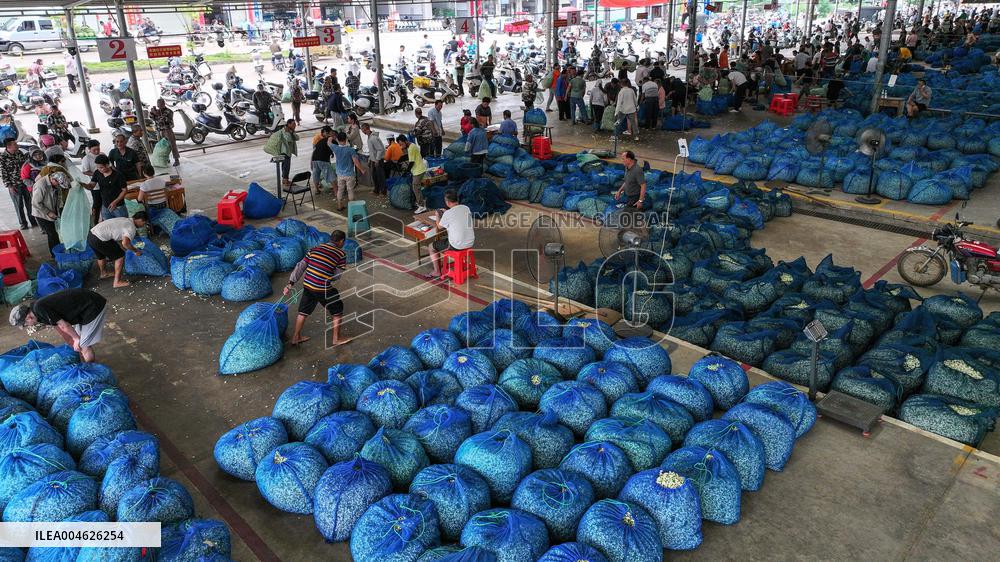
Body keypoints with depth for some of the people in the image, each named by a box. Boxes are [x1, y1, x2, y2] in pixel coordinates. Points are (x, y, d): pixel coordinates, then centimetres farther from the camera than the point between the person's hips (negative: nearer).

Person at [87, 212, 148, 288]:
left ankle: (103, 273, 60)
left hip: (90, 236, 10)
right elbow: (125, 243, -27)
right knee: (120, 256, 5)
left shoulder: (124, 220, 19)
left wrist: (125, 249, 38)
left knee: (101, 256, 34)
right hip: (99, 240, -10)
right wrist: (136, 250, -10)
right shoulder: (131, 228, -11)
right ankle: (117, 282, 9)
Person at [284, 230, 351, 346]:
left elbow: (300, 266, 7)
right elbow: (337, 276, -2)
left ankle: (295, 337, 35)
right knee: (337, 311, 15)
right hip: (323, 289, -5)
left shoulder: (314, 249, 10)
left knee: (303, 312, 22)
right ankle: (336, 339, 25)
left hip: (307, 285, 5)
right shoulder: (341, 254, -4)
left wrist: (291, 283, 7)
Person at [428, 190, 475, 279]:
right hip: (470, 243, 7)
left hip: (457, 246, -7)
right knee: (443, 241, 36)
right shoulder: (467, 208, -1)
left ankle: (437, 272, 25)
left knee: (432, 246, 18)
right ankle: (439, 263, 49)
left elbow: (440, 226, 0)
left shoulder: (448, 213, -19)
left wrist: (438, 215, 17)